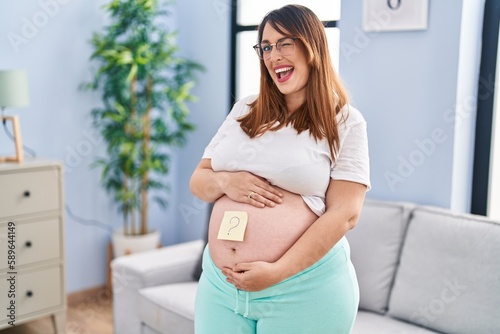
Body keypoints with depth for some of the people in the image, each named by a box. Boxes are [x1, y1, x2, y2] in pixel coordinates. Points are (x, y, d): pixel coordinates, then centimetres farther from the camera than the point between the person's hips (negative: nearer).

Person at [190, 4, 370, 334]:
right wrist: (224, 182, -12)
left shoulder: (345, 122, -5)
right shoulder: (244, 111, 8)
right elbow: (197, 180, 10)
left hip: (304, 288, -4)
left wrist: (278, 272, -17)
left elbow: (345, 214, -11)